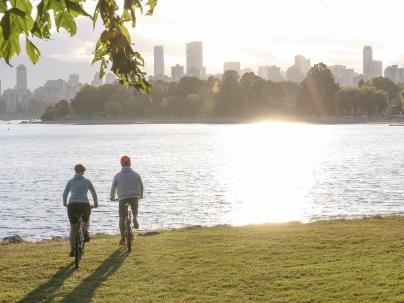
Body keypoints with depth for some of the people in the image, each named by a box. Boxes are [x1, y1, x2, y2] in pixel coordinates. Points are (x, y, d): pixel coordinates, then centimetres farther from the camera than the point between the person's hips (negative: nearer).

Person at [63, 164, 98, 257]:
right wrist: (96, 203, 31)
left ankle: (72, 250, 7)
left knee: (73, 228, 11)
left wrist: (65, 203, 35)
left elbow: (65, 194, 16)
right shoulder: (87, 181, 8)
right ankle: (85, 232, -2)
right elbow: (94, 193, 14)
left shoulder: (70, 181, 9)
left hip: (72, 205, 0)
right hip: (85, 205, 0)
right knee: (86, 221, 30)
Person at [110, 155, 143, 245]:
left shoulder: (118, 175, 4)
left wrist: (112, 197, 26)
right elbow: (141, 186, 13)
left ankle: (122, 237, -4)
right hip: (134, 197, 1)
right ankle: (135, 219, 7)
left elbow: (113, 188, 9)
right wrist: (141, 195, 31)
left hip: (123, 198, -1)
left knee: (122, 218, 3)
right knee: (135, 209, 34)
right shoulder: (135, 174, 5)